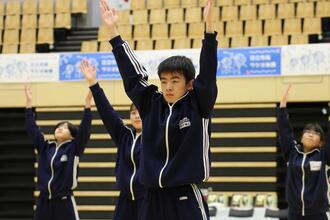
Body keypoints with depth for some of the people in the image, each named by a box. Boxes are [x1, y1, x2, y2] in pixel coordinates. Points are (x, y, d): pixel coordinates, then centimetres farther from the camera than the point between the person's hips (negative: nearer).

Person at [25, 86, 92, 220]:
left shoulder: (73, 149, -2)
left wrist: (87, 103, -20)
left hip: (64, 203, -4)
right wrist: (29, 102, 3)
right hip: (44, 202, 4)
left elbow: (84, 129, -13)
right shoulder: (45, 147, 9)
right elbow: (32, 128, 6)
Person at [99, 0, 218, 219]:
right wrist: (113, 29, 8)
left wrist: (209, 24, -24)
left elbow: (208, 72, -13)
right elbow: (131, 71, 9)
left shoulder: (198, 106, -3)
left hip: (186, 200, -5)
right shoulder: (151, 105, 8)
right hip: (154, 200, 5)